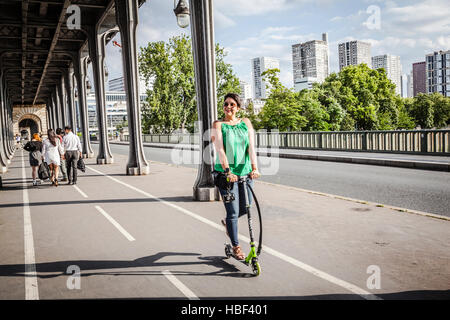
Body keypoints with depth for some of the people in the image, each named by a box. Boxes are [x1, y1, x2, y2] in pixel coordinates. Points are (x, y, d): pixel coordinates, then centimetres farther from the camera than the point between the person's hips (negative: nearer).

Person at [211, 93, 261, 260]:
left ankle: (228, 222, 43)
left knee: (246, 207, 11)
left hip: (245, 171, 4)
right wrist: (227, 171, -25)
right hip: (226, 173, -4)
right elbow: (220, 150, -14)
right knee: (233, 211, -1)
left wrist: (254, 168, -17)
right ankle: (236, 247, 16)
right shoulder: (218, 125, -3)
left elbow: (251, 146, -5)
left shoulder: (246, 122, 6)